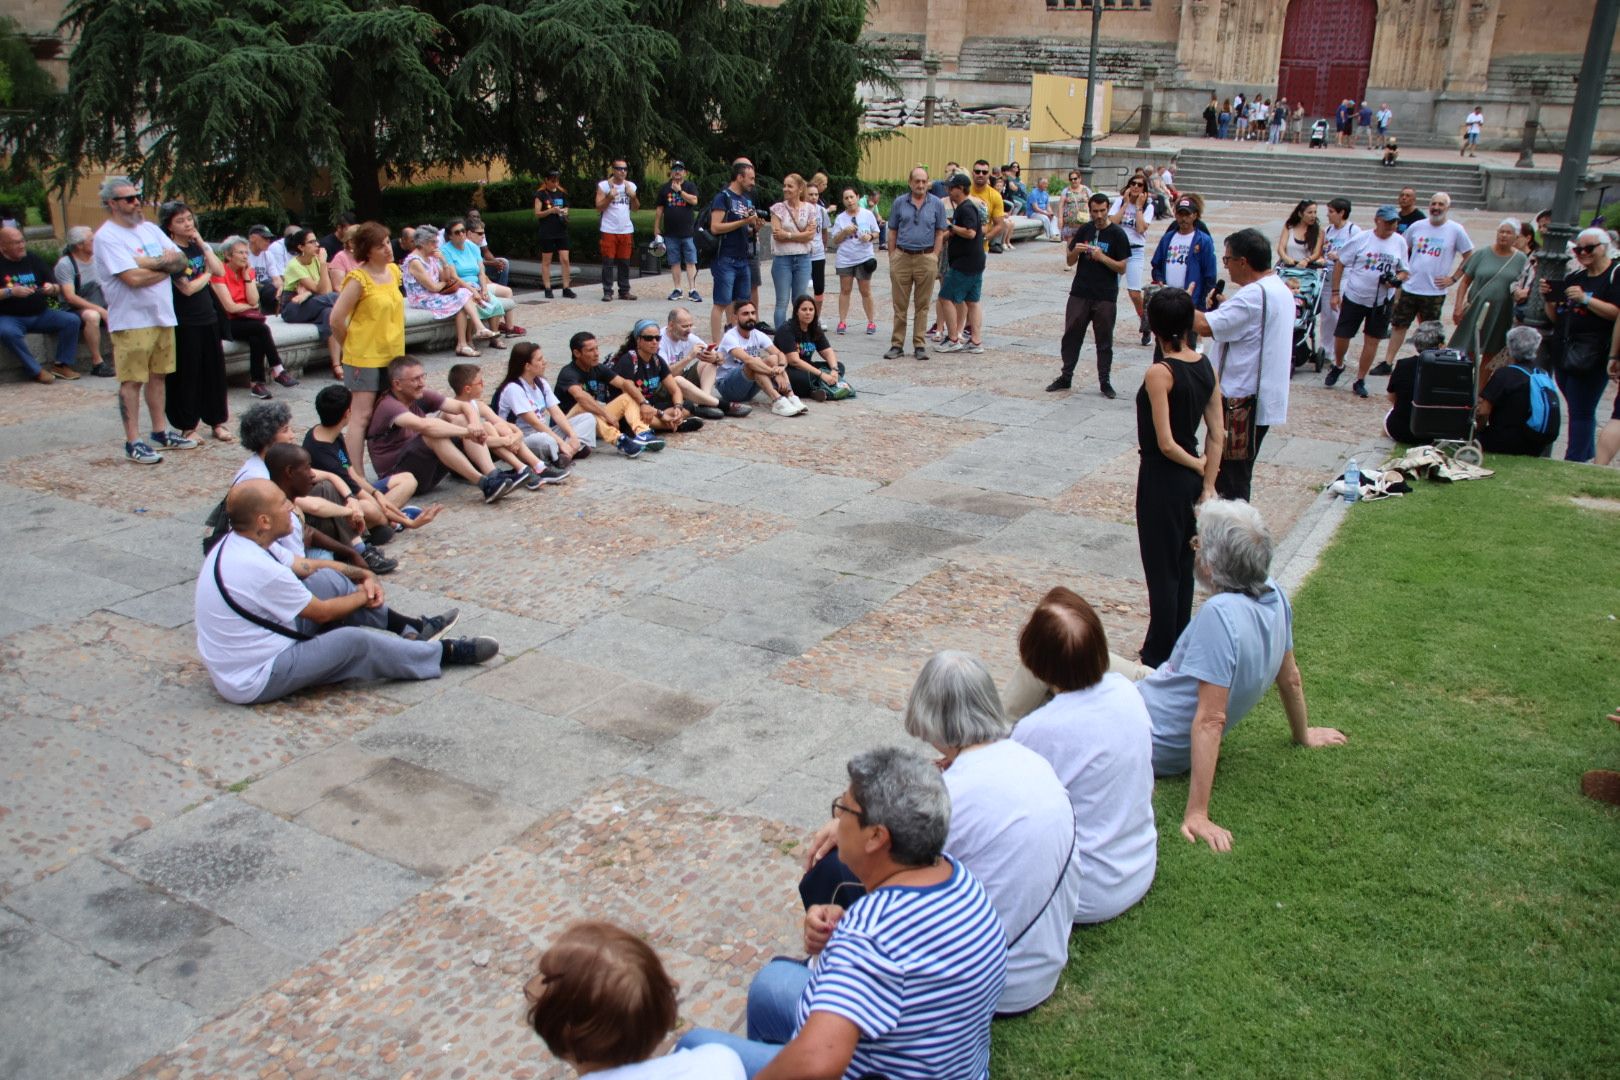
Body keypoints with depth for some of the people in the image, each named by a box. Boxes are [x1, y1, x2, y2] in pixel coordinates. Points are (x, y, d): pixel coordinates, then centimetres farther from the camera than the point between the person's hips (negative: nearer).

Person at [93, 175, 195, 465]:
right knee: (132, 381, -2)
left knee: (158, 376, 14)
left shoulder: (150, 229, 12)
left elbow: (181, 261, 4)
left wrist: (149, 263, -12)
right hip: (131, 320, -7)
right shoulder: (107, 237, -11)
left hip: (162, 316, 7)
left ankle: (160, 432, 24)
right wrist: (165, 266, -6)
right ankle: (132, 442, 2)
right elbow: (133, 278, -21)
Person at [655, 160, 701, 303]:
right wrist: (656, 229, 9)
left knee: (690, 262, -5)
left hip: (688, 232, -2)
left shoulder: (690, 186, 5)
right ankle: (677, 289, 13)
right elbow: (659, 209, 11)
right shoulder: (664, 188, 10)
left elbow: (694, 200, -13)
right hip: (670, 233, 2)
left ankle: (692, 290, -5)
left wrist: (680, 191, -15)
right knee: (675, 262, 6)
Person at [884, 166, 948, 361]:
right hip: (902, 257, 1)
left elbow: (940, 234, 5)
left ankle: (919, 345, 12)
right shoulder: (899, 203, 5)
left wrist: (934, 257, -3)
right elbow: (892, 232, 8)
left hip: (926, 259, -1)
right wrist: (892, 258, 2)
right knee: (899, 305, 4)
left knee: (922, 305, 5)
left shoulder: (937, 204, 3)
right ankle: (897, 344, 10)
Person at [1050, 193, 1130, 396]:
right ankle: (1066, 377, 17)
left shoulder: (1117, 234, -3)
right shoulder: (1084, 230, 7)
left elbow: (1122, 268, -6)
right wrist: (1076, 251, -11)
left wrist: (1102, 257, -20)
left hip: (1105, 297, -3)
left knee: (1104, 340, 4)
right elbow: (1070, 261, 11)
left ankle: (1105, 381, 13)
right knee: (1071, 335, 6)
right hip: (1080, 293, 3)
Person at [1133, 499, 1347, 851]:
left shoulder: (1221, 613, -33)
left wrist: (1197, 814, -31)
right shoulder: (1274, 595, -8)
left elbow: (1211, 720, -33)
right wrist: (1303, 736, 26)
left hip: (1150, 742, -8)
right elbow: (1290, 679, 7)